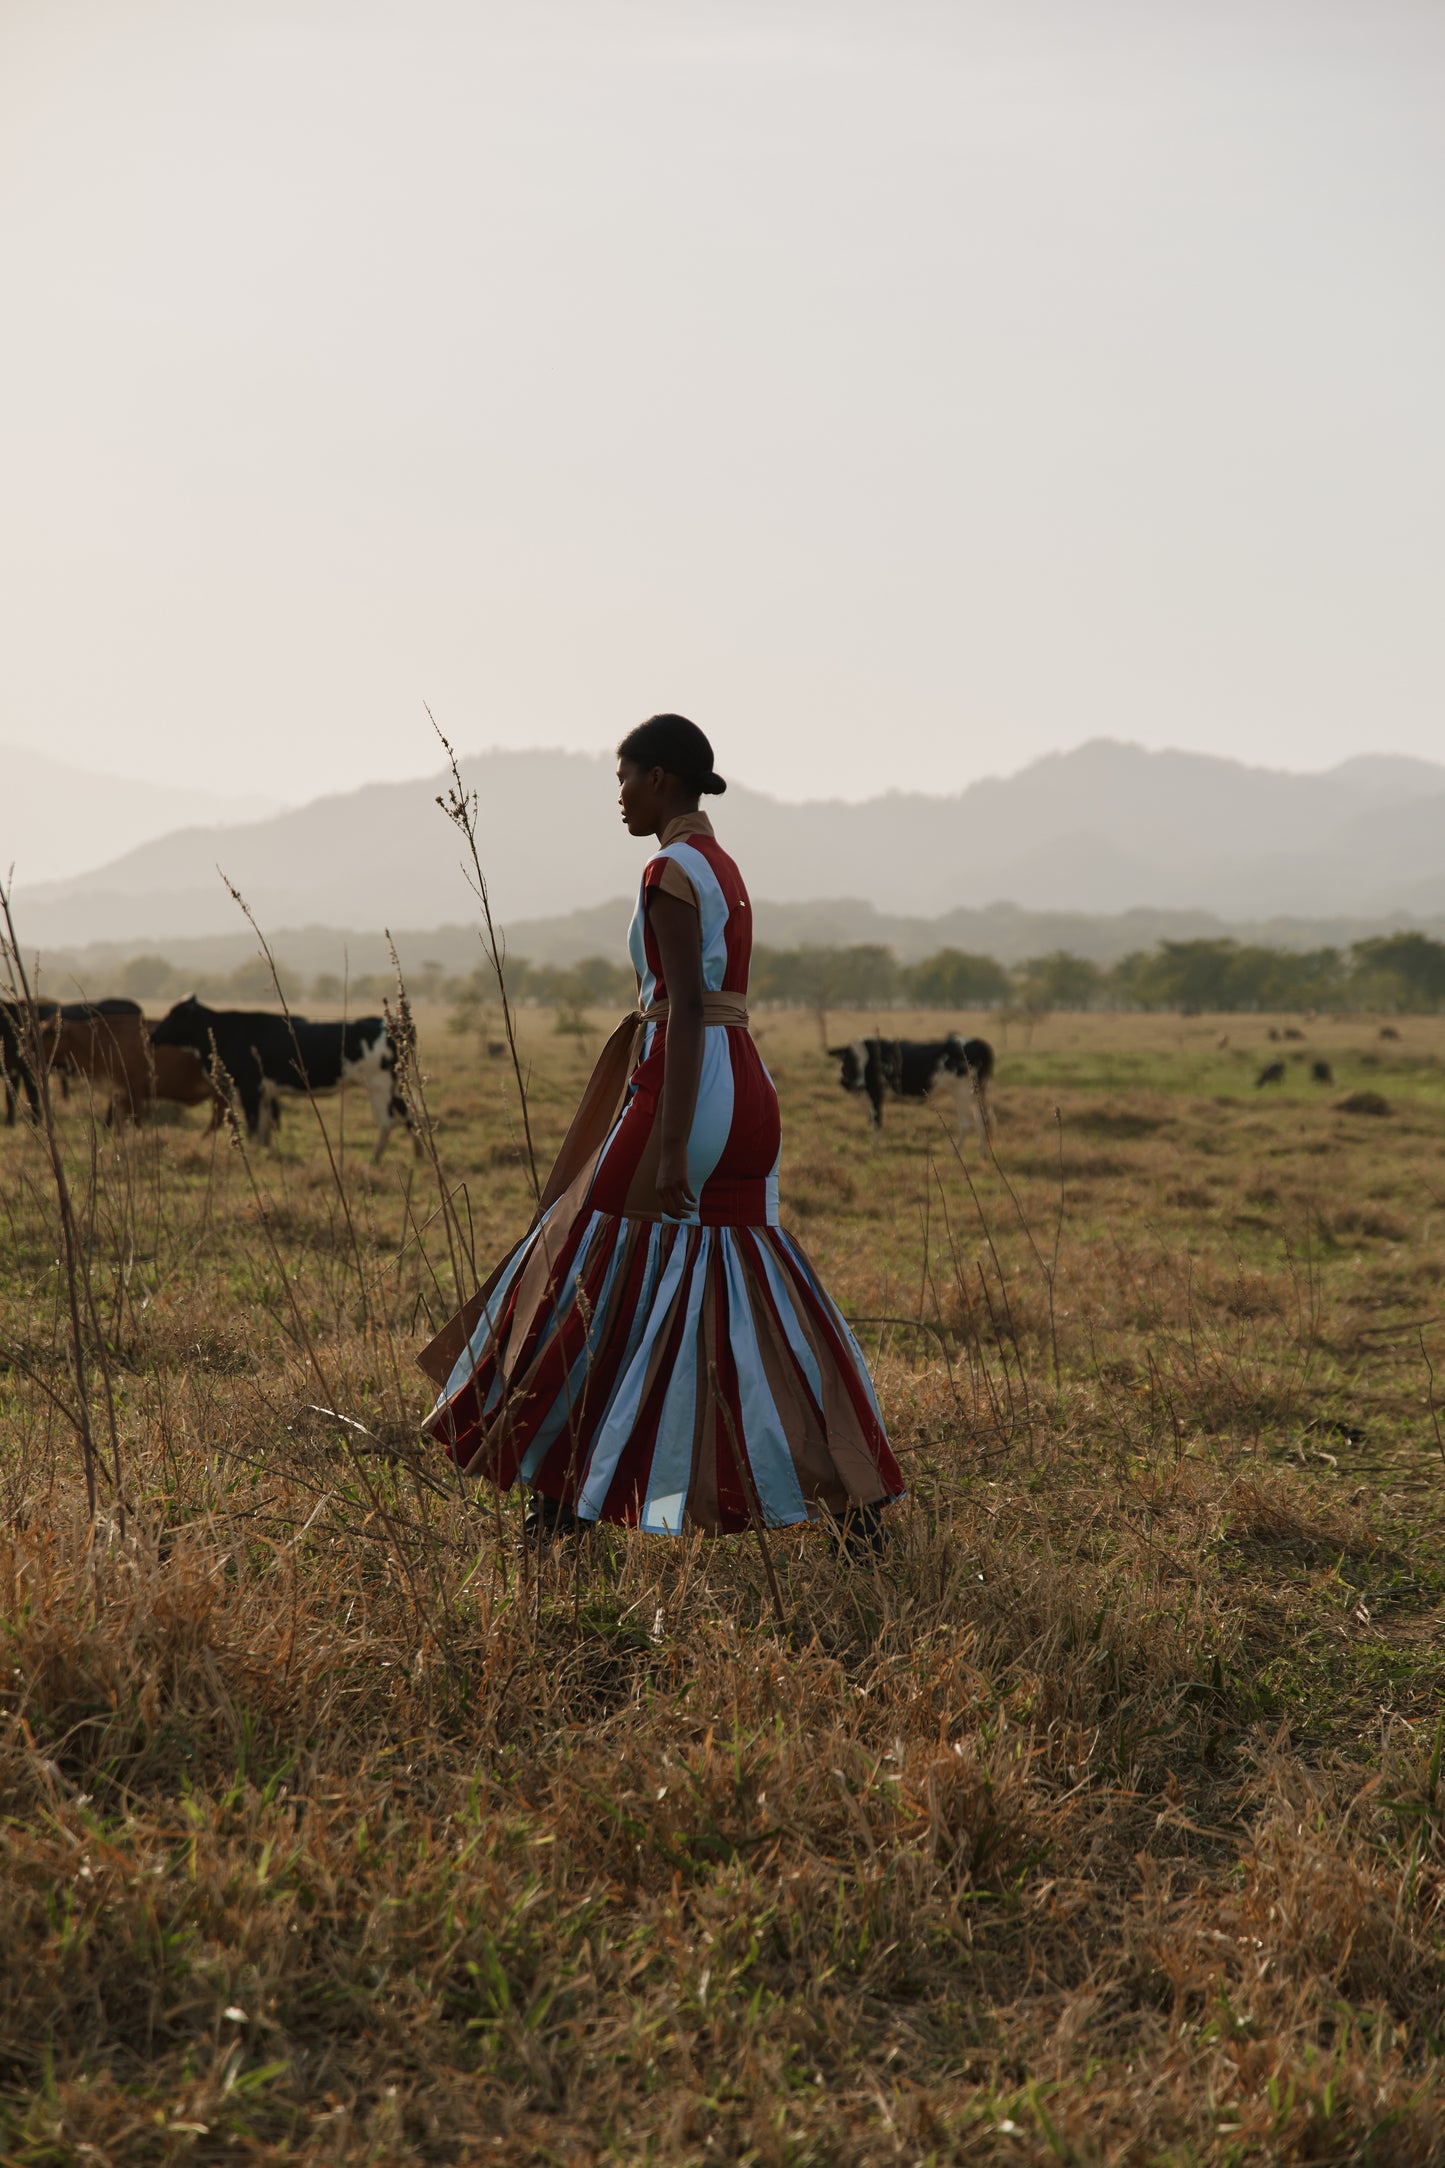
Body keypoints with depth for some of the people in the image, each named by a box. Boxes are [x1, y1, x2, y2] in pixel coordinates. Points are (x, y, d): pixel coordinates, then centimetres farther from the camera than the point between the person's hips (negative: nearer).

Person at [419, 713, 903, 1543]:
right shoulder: (726, 869, 18)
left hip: (685, 1092, -9)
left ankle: (564, 1489, 13)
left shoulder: (671, 873, -11)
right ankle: (852, 1497, 5)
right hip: (745, 1091, 9)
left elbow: (687, 1013, -19)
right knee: (747, 1289, 9)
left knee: (602, 1275, 4)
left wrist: (669, 1150, -23)